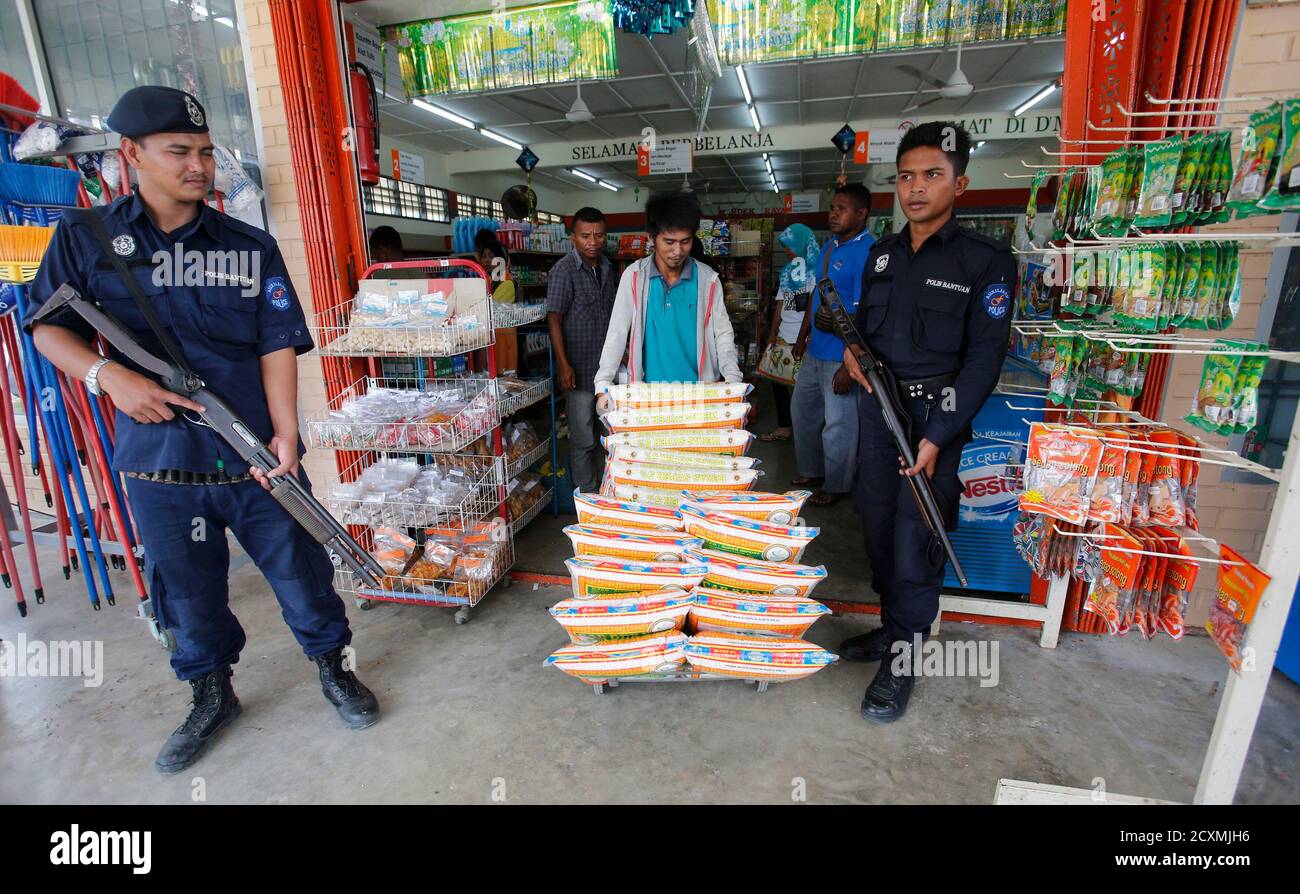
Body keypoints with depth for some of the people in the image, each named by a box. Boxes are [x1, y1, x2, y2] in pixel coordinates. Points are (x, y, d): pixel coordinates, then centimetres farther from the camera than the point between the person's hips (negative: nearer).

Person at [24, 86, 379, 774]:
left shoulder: (251, 247, 1)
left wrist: (284, 434, -16)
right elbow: (48, 325, 9)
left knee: (301, 573, 8)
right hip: (158, 464, 2)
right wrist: (107, 374, -12)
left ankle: (333, 669, 32)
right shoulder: (85, 239, 4)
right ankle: (211, 698, 40)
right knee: (188, 592, 16)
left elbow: (278, 343, -5)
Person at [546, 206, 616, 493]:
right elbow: (554, 319, -14)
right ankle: (586, 493, 15)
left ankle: (605, 486, 33)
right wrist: (563, 364, -21)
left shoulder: (607, 267, 10)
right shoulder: (563, 271, -11)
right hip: (580, 369, -7)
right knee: (583, 437, 1)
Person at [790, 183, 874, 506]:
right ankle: (812, 470, 38)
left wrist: (849, 366, -23)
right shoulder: (830, 246, 10)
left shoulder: (867, 253, -18)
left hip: (841, 356, -9)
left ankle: (836, 486, 24)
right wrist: (803, 336, 20)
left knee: (838, 424, 4)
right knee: (802, 409, 20)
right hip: (815, 352, 9)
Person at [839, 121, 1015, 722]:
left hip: (934, 416, -5)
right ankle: (892, 626, 31)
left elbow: (983, 359, -10)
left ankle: (901, 661, 13)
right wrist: (852, 348, -4)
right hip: (877, 407, 6)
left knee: (915, 539, -3)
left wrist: (936, 438, -17)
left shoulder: (986, 262, -6)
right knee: (877, 523, 12)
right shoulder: (882, 254, 11)